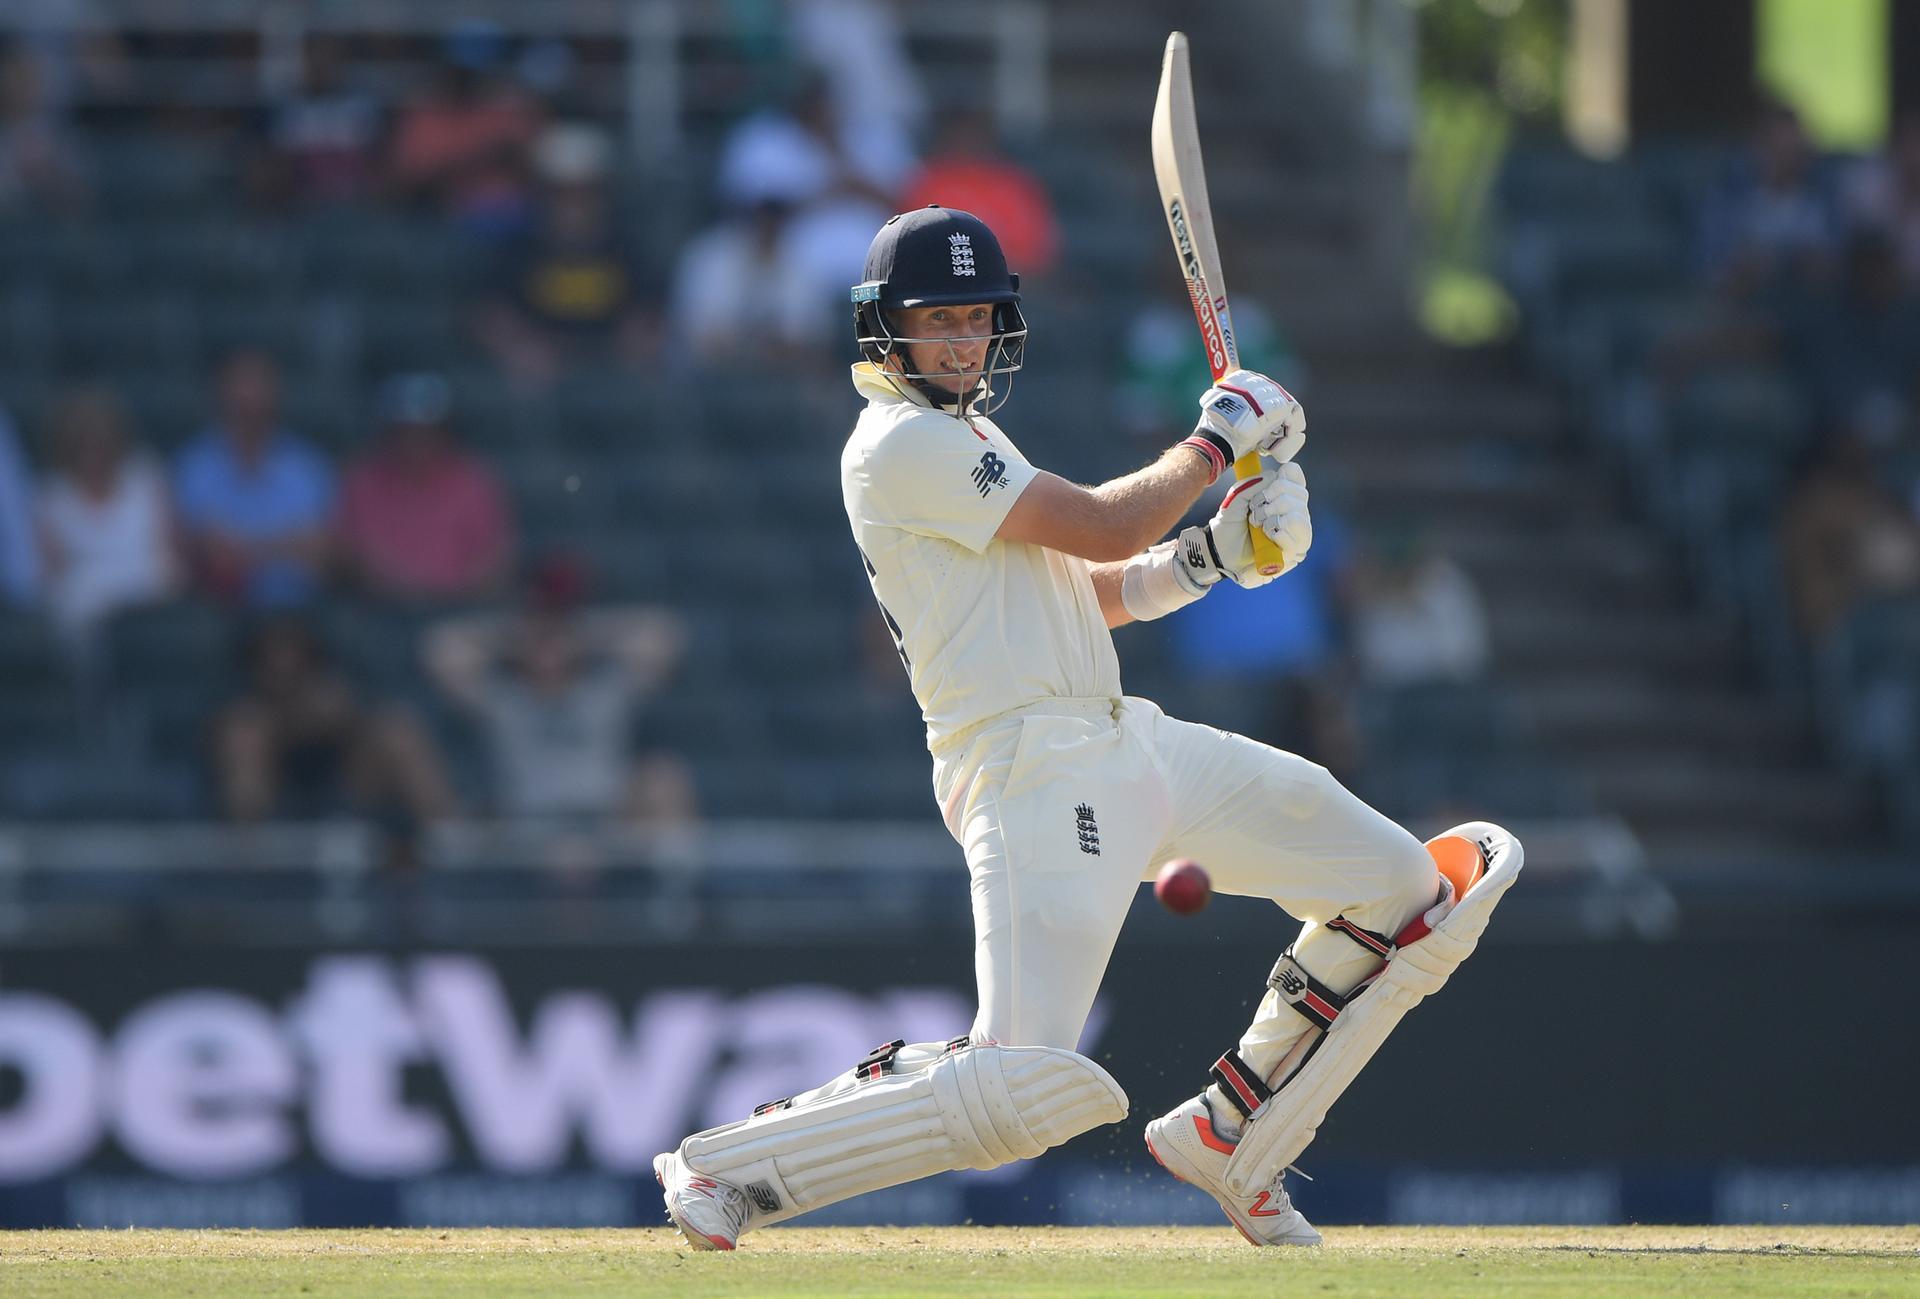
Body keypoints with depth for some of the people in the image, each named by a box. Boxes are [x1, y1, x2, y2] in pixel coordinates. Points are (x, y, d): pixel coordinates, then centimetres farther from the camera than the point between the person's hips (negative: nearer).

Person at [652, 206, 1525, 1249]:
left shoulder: (966, 440, 22)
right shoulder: (902, 443, -10)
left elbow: (1094, 590, 23)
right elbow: (1102, 528, -14)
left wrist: (1214, 551, 6)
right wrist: (1219, 438, 0)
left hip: (1130, 744, 10)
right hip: (1031, 766, -10)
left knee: (1401, 889, 10)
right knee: (1030, 1087, -25)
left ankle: (1226, 1140, 16)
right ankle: (727, 1168, -11)